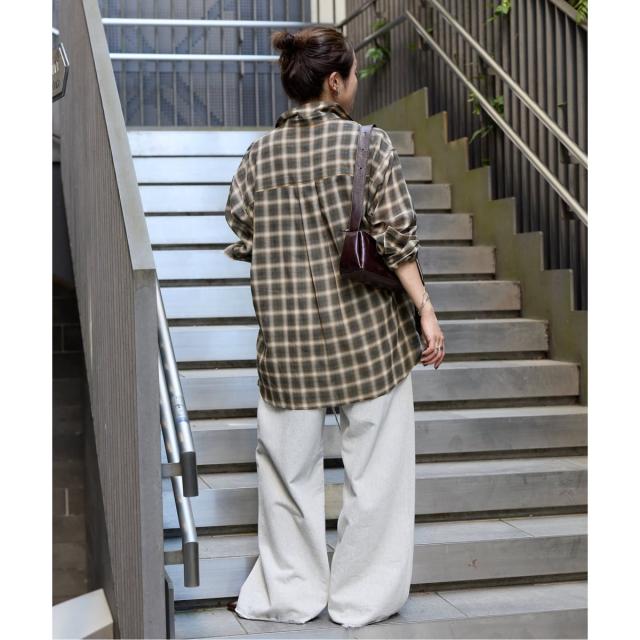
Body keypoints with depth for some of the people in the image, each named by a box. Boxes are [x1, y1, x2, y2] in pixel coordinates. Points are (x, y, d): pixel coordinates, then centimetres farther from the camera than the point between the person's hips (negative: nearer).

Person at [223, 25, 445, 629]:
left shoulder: (259, 153, 3)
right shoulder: (369, 143, -6)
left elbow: (240, 241, 4)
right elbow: (395, 238, -11)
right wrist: (425, 309, -5)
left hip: (287, 336, 3)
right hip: (367, 330, -2)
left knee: (288, 465, 14)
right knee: (373, 466, 11)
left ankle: (289, 593, 26)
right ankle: (362, 597, 21)